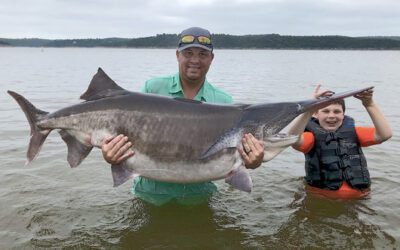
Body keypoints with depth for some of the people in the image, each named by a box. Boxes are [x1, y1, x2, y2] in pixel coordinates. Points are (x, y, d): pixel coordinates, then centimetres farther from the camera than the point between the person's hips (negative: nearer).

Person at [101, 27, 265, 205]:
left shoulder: (224, 102, -3)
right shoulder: (152, 89, -5)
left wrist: (251, 163, -29)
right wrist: (111, 154, -27)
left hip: (197, 196, 1)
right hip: (151, 194, 0)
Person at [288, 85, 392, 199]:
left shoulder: (352, 132, 7)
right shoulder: (313, 134, -4)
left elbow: (385, 134, -6)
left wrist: (369, 104, -14)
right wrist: (310, 108, -35)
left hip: (357, 198, 2)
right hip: (320, 198, -2)